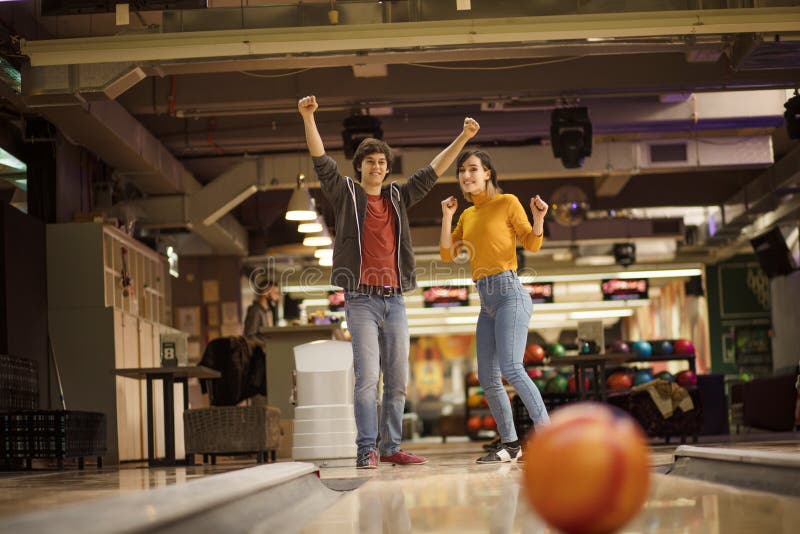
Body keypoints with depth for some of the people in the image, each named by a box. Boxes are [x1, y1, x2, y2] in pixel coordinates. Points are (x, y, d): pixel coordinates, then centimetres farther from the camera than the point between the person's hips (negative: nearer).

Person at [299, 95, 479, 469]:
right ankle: (366, 449, -10)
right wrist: (308, 117, -14)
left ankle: (391, 447, 11)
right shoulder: (345, 193, 7)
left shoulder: (398, 197, 17)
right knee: (367, 377, -12)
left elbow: (432, 172, 20)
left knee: (397, 380, 4)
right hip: (361, 300, -5)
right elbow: (321, 160, -3)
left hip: (394, 300, 5)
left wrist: (462, 139, 15)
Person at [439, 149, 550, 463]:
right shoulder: (467, 215, 19)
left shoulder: (507, 202, 2)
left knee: (511, 368, -23)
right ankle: (510, 444, 15)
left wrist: (538, 218, -15)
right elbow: (447, 254, 11)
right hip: (486, 301, 7)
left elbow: (532, 244, 2)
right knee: (487, 379, 5)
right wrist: (447, 215, 5)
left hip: (509, 292, -7)